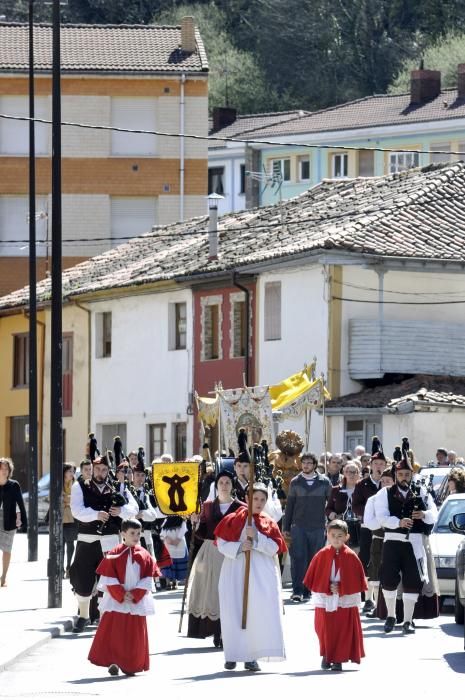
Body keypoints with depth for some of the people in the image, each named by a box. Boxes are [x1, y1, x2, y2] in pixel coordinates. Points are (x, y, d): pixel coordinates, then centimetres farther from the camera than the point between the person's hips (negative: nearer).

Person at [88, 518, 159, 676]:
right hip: (116, 601, -2)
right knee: (113, 632, -5)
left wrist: (135, 595, -12)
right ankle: (113, 662, 0)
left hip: (137, 602, 2)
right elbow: (109, 579, -6)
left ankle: (131, 666, 12)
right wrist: (121, 595, -14)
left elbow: (148, 580, 0)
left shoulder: (144, 556, 3)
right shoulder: (114, 554, -4)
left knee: (135, 635, 5)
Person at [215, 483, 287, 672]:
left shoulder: (269, 523, 10)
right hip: (235, 572, -1)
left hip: (261, 575, 1)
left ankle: (251, 657, -4)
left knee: (258, 613, -8)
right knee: (233, 613, -2)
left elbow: (274, 548, -1)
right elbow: (221, 543, 2)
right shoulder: (233, 520, 7)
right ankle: (232, 656, 6)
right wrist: (239, 547, -14)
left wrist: (257, 538, -13)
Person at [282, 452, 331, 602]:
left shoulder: (324, 482, 4)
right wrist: (285, 527, 8)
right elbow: (289, 505, 10)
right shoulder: (295, 482, 6)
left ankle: (307, 591, 11)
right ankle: (297, 591, -12)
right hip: (298, 526, 0)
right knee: (298, 559, -10)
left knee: (313, 561, 3)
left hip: (318, 528, 0)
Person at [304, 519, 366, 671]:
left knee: (343, 630, -2)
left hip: (345, 601, -1)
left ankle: (338, 660, 6)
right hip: (325, 601, 1)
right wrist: (328, 588, -10)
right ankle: (326, 656, 25)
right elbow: (312, 579, 2)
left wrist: (341, 588, -13)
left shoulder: (351, 557, -5)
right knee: (325, 630, 7)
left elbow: (357, 581, -3)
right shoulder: (321, 555, -2)